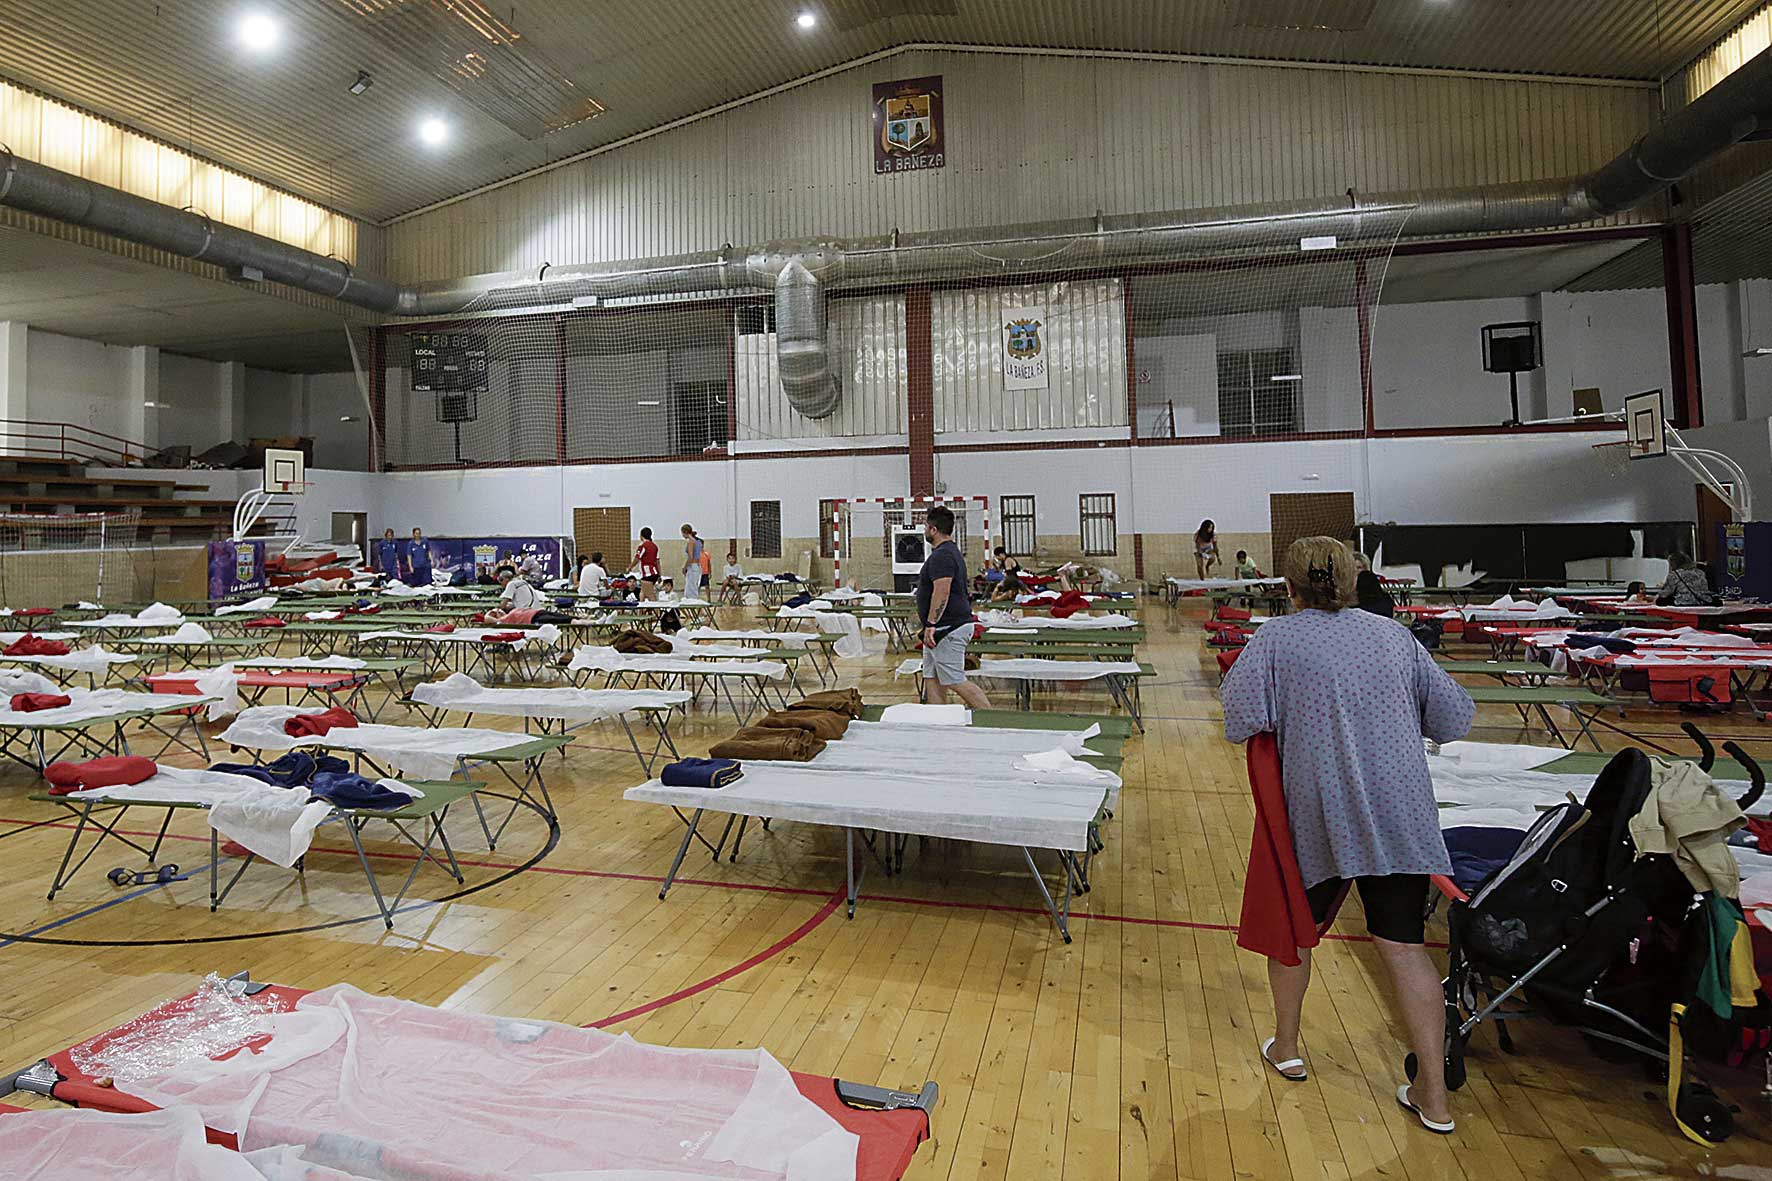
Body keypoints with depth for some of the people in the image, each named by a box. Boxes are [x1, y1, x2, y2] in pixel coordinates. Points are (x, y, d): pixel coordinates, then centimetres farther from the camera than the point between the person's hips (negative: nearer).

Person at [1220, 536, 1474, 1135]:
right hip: (1400, 815, 3)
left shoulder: (1275, 639, -4)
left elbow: (1244, 719, -16)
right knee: (1404, 944, 8)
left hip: (1318, 812, -2)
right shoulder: (1394, 636, 7)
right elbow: (1454, 716, 9)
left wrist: (1285, 717, 5)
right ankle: (1434, 1096, 12)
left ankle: (1286, 1046, 34)